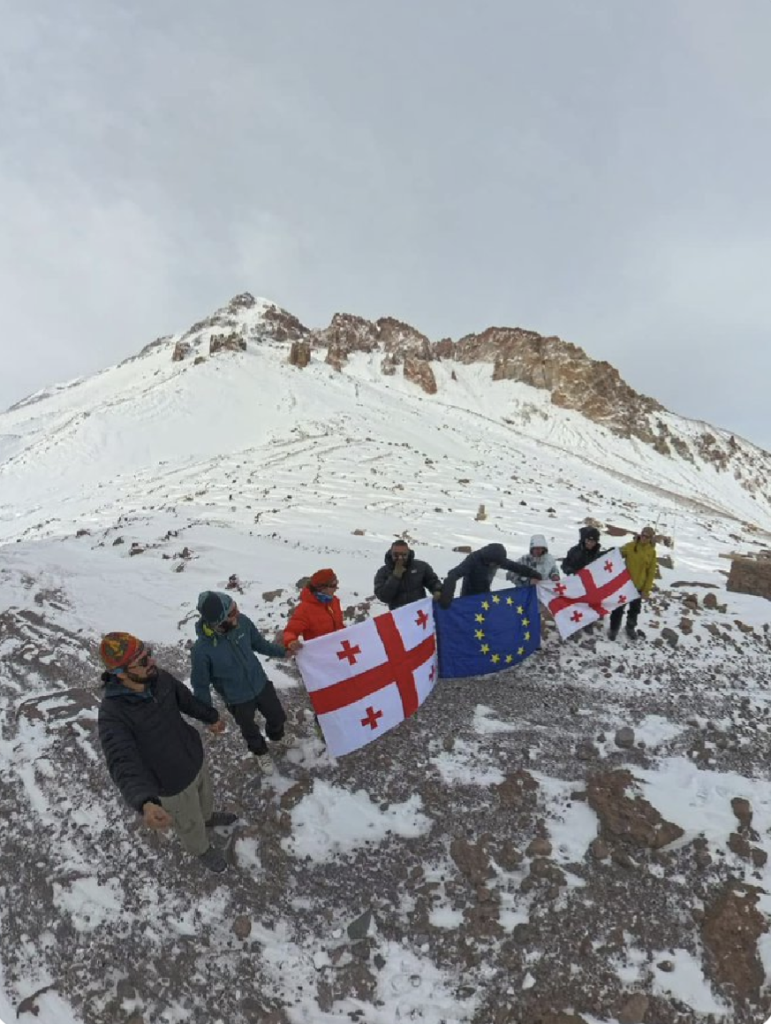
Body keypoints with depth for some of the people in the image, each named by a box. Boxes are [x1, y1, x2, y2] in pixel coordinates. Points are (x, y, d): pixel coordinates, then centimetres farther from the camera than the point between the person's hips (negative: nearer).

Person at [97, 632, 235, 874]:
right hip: (172, 783, -5)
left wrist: (211, 718, 17)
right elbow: (123, 765, -47)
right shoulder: (112, 714, -36)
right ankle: (201, 849, 58)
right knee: (190, 824, 25)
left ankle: (208, 816, 69)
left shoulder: (160, 677, -19)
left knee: (205, 796, 35)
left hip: (196, 757, 5)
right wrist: (145, 803, -64)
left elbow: (187, 699, 1)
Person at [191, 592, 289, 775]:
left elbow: (259, 643, -3)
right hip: (237, 699, -3)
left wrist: (284, 651, -10)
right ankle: (261, 753, 58)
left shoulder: (242, 622, -24)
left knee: (278, 716, 26)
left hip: (261, 684, 4)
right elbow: (201, 685, -19)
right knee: (250, 731, 24)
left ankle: (277, 737, 62)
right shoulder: (201, 649, -35)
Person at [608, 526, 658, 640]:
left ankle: (631, 628, 40)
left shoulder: (652, 552, -6)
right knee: (619, 607, 8)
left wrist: (646, 590, -4)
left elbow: (651, 573, -3)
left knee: (635, 609, 18)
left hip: (639, 586, 1)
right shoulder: (630, 546, -10)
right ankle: (613, 629, 25)